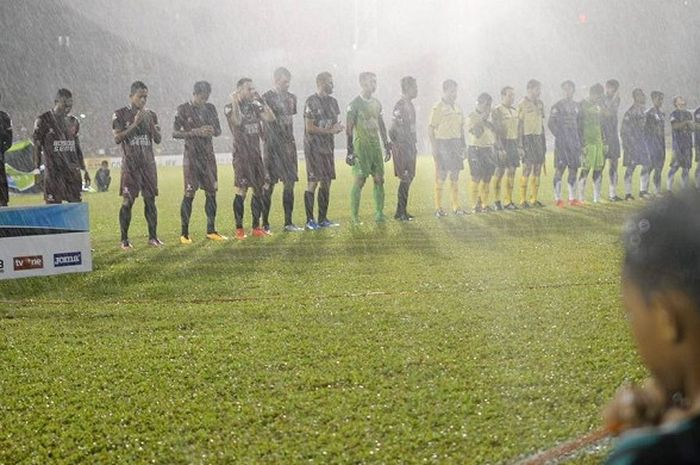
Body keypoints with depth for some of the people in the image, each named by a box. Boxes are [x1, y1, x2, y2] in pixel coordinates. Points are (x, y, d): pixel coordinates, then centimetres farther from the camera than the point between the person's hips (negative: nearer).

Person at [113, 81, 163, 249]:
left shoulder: (151, 114, 12)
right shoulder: (121, 114, -1)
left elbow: (158, 139, 7)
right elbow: (117, 139, -11)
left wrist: (150, 122, -7)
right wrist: (135, 124, -16)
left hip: (148, 164, 4)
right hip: (130, 164, -4)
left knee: (150, 199, 3)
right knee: (128, 201, -7)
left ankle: (153, 237, 8)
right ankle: (124, 239, -4)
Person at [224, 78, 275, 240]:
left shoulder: (254, 106, 12)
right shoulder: (230, 107, -5)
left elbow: (270, 118, -1)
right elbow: (238, 121, -25)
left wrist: (260, 100, -3)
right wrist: (235, 101, -21)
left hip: (256, 153, 6)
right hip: (241, 154, -6)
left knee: (258, 190, 6)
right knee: (241, 190, -9)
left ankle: (256, 227, 13)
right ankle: (239, 229, -5)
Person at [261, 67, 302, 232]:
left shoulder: (291, 98, 14)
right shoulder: (267, 97, -6)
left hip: (288, 144, 6)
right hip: (273, 145, -6)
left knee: (290, 183, 5)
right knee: (269, 184, -5)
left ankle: (288, 223, 10)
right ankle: (265, 223, 0)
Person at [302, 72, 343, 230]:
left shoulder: (332, 102, 14)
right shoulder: (311, 102, -10)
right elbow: (309, 128, -14)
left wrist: (338, 127, -1)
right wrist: (330, 130, -15)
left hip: (328, 147, 8)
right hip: (314, 147, -8)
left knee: (326, 182, 8)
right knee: (313, 182, -8)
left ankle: (322, 219, 14)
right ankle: (310, 220, -4)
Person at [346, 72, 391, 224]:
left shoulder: (376, 103, 14)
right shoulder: (355, 104, -8)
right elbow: (349, 128, -9)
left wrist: (387, 146, 17)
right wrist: (350, 150, -14)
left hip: (376, 146, 7)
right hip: (361, 147, -7)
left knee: (379, 179, 4)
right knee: (360, 180, -7)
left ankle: (379, 213, 9)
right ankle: (354, 216, -2)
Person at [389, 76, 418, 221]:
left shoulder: (409, 105, 16)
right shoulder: (400, 105, -15)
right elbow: (395, 129, -20)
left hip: (409, 147, 10)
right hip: (402, 147, -10)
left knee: (409, 177, 11)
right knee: (405, 179, -8)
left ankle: (402, 210, 17)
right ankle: (400, 212, -4)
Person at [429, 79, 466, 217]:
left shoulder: (457, 108, 14)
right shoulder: (438, 108, -7)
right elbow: (430, 129, -10)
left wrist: (463, 145, 15)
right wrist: (434, 148, -16)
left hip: (455, 144, 6)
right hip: (442, 143, -6)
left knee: (455, 177, 9)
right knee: (440, 177, -3)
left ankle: (456, 207, 13)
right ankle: (438, 208, 0)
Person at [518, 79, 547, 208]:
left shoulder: (540, 104, 15)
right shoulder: (523, 105, -6)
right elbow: (520, 125, -8)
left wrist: (544, 142, 18)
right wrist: (521, 145, -13)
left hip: (539, 138, 7)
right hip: (528, 138, -7)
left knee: (537, 170, 6)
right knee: (527, 170, -9)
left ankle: (534, 199, 12)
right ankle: (523, 200, -5)